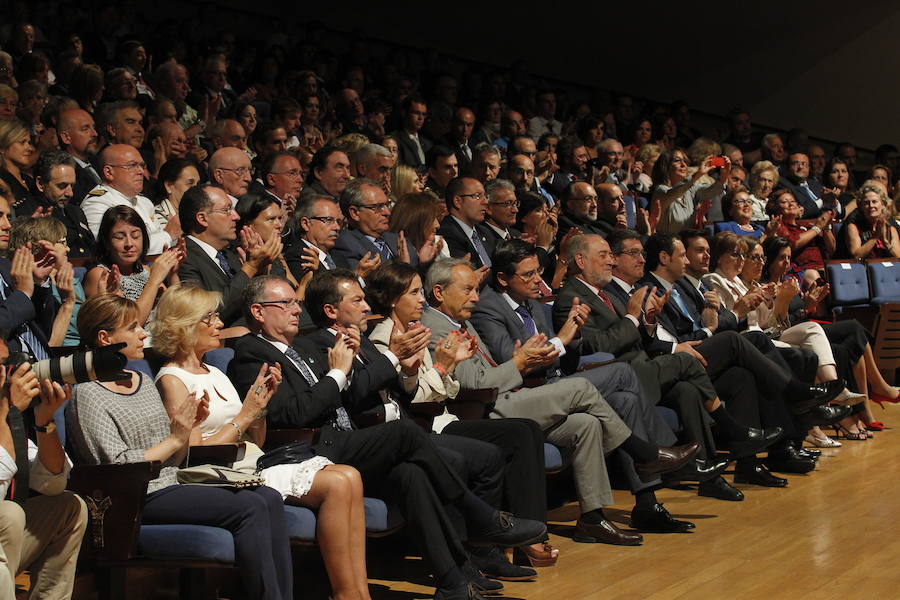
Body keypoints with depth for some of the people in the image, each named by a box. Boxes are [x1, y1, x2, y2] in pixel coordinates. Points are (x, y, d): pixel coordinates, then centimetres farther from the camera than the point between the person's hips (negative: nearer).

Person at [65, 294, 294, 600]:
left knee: (270, 499, -13)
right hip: (140, 501, -8)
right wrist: (175, 439, -10)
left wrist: (189, 427, 1)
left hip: (171, 486, 8)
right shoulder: (87, 396, -6)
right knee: (250, 507, -23)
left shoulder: (144, 382, 19)